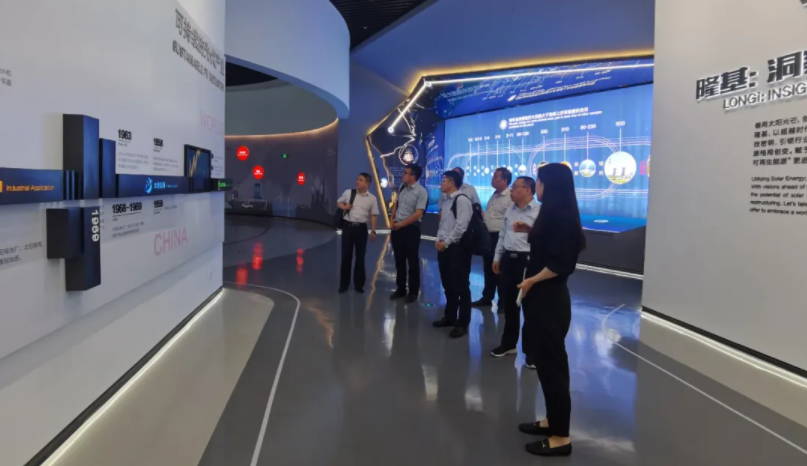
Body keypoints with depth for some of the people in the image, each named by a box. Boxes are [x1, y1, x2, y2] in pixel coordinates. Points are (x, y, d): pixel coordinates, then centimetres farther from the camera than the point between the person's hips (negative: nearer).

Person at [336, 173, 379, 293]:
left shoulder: (372, 198, 1)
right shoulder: (348, 193, 3)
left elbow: (373, 216, 4)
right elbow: (339, 202, 18)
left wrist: (373, 231, -2)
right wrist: (344, 207, -4)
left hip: (361, 228, 0)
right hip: (348, 226, 1)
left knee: (360, 257, 7)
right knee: (346, 256, 6)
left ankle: (359, 284, 20)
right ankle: (344, 284, 17)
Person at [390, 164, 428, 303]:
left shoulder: (421, 191, -15)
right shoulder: (402, 188, 7)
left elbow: (418, 214, -19)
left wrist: (400, 224, -14)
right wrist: (392, 220, 5)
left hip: (410, 229, -7)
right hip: (397, 228, 7)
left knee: (412, 262, 6)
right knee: (399, 260, 15)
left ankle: (413, 292, 19)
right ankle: (401, 289, 29)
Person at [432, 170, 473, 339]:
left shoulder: (462, 200, -14)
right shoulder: (446, 201, 16)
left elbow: (461, 226, -19)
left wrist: (446, 243, -15)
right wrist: (438, 241, 5)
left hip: (458, 248, -9)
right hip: (444, 247, 9)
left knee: (461, 286, 0)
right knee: (448, 284, 17)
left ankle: (462, 323, 9)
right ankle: (450, 317, 31)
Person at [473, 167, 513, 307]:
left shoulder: (510, 197, -16)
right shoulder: (494, 195, 15)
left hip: (500, 237, -9)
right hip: (489, 236, 9)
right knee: (488, 269, 17)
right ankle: (487, 297, 29)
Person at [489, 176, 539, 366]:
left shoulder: (538, 211, -10)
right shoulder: (510, 210, 14)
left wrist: (528, 230, -34)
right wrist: (497, 258, 16)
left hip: (527, 261, -7)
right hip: (508, 259, 7)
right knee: (508, 304, 16)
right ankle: (508, 343, 32)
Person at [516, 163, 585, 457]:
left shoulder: (560, 214, -19)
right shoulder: (553, 213, 11)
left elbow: (561, 263, -23)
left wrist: (531, 281, -15)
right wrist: (531, 231, 13)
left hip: (549, 299, -10)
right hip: (542, 297, 10)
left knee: (552, 361, -1)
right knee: (545, 359, 18)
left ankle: (561, 437, 12)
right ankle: (552, 420, 32)